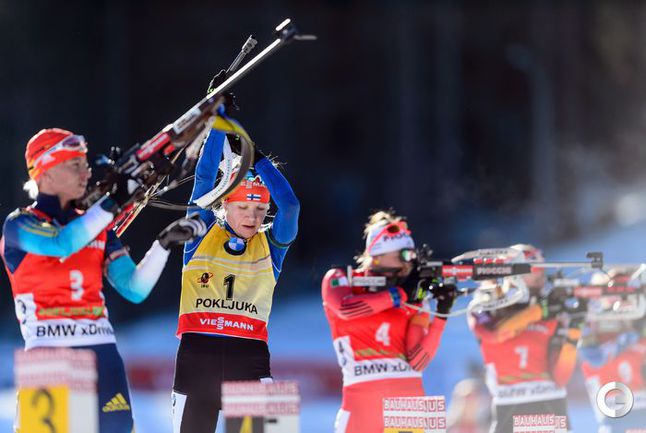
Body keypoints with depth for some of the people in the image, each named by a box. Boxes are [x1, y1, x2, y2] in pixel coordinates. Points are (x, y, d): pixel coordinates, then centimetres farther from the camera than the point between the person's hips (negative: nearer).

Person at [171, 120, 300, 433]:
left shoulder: (270, 246, 11)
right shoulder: (202, 234, 9)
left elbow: (289, 205, -3)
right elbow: (204, 178, 3)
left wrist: (256, 157, 0)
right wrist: (220, 123, -1)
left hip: (250, 355, 0)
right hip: (197, 351, 0)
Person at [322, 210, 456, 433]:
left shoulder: (413, 298, 11)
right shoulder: (338, 279, 7)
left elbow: (417, 363, 2)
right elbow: (345, 308, -17)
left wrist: (441, 315, -9)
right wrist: (398, 294, -9)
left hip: (409, 397, 3)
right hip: (363, 396, -3)